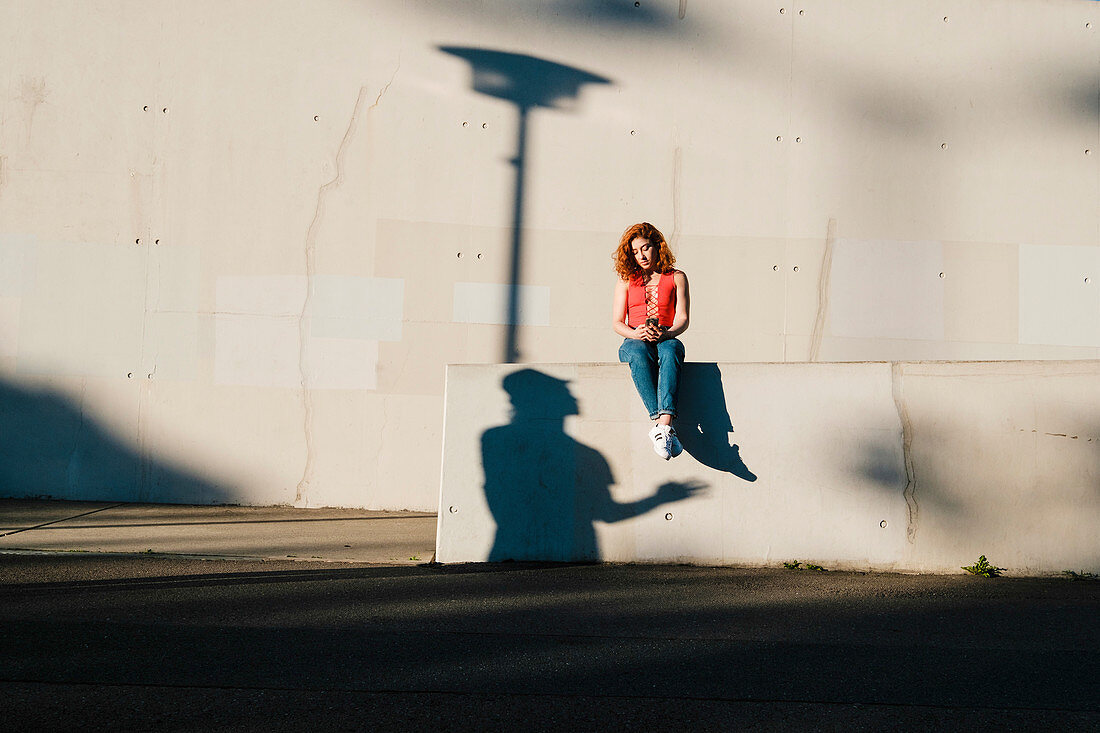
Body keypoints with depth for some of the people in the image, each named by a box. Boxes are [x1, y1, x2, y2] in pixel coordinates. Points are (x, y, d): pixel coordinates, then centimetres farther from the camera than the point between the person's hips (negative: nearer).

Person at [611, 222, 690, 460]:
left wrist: (666, 333, -20)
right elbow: (617, 322, 9)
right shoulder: (625, 282, 19)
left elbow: (682, 319, 3)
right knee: (639, 353, -39)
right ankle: (661, 424, -51)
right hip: (634, 342, 1)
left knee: (671, 350, -39)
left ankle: (663, 426, -57)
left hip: (666, 341, -1)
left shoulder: (676, 278, 15)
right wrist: (635, 333, -15)